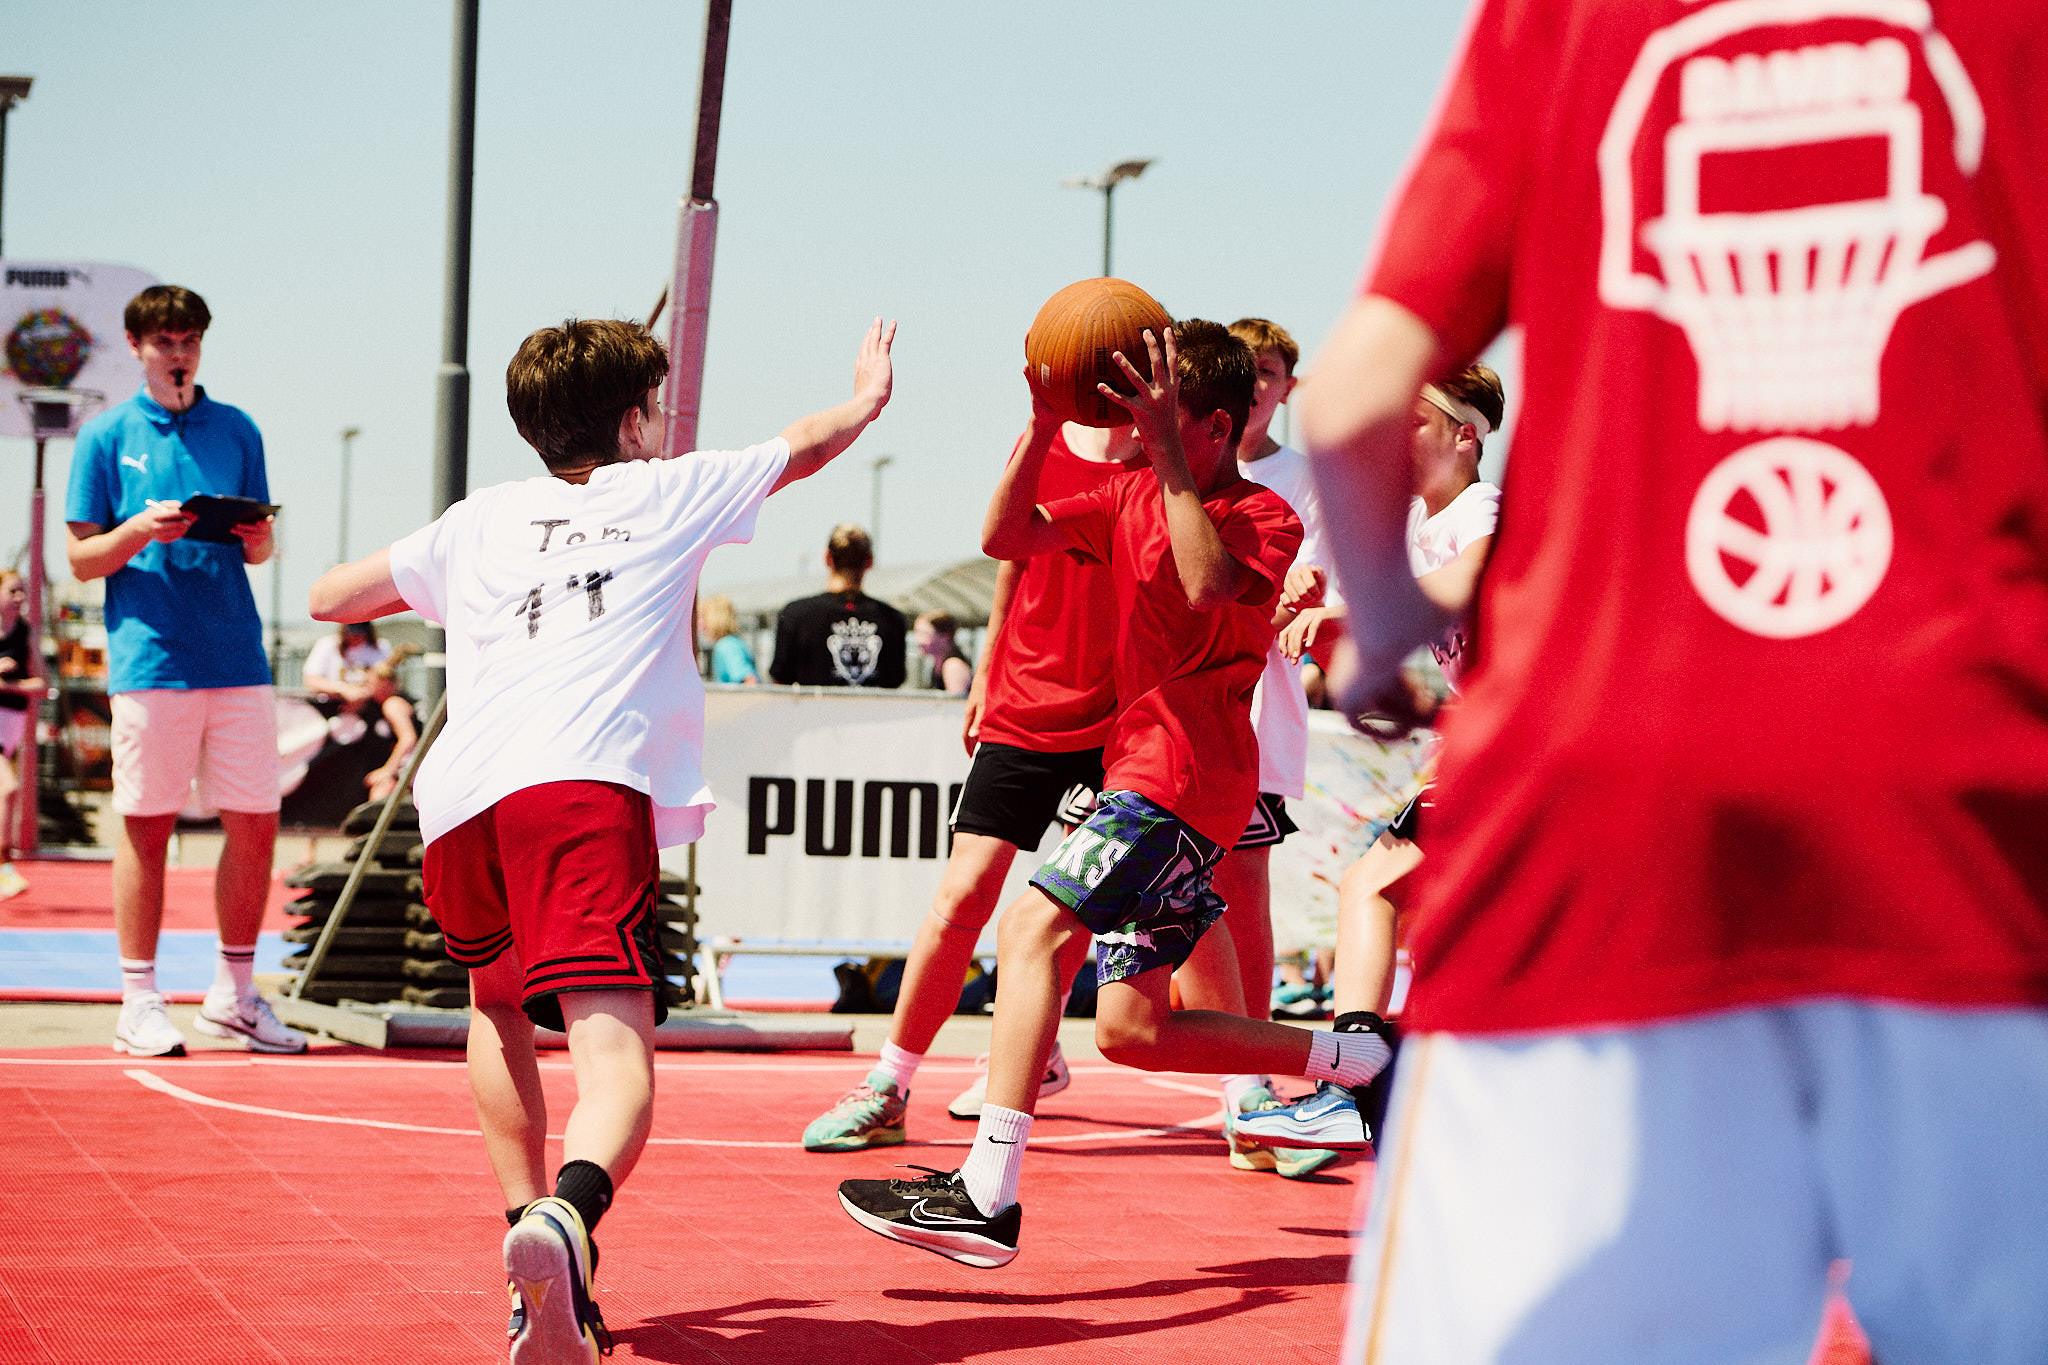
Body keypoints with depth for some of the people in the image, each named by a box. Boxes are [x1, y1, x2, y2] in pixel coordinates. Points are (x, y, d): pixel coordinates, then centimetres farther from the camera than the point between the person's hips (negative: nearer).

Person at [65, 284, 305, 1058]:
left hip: (236, 657, 3)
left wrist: (255, 537, -6)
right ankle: (139, 1003, 6)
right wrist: (139, 532, -15)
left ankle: (234, 996, 14)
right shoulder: (107, 437, 5)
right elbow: (81, 561, 3)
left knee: (255, 824, 2)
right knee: (147, 827, -1)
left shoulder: (237, 431, 13)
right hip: (150, 658, -3)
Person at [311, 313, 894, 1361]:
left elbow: (330, 598, 39)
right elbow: (813, 439, 42)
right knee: (614, 1049, -19)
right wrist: (867, 397, 63)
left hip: (457, 798, 4)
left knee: (499, 1008, 31)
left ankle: (529, 1224, 19)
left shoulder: (478, 522, 29)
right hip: (587, 784, -4)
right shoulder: (668, 490, 24)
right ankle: (568, 1217, -49)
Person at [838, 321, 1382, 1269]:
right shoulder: (1132, 498, 17)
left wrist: (1168, 452, -23)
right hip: (1143, 764, 9)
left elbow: (1208, 587, -25)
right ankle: (1356, 1061, 19)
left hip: (1185, 771, -9)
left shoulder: (1266, 517, -4)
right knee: (1131, 1029, 9)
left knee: (1035, 924, -24)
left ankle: (987, 1197, -33)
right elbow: (1005, 538, 9)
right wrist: (1043, 424, -3)